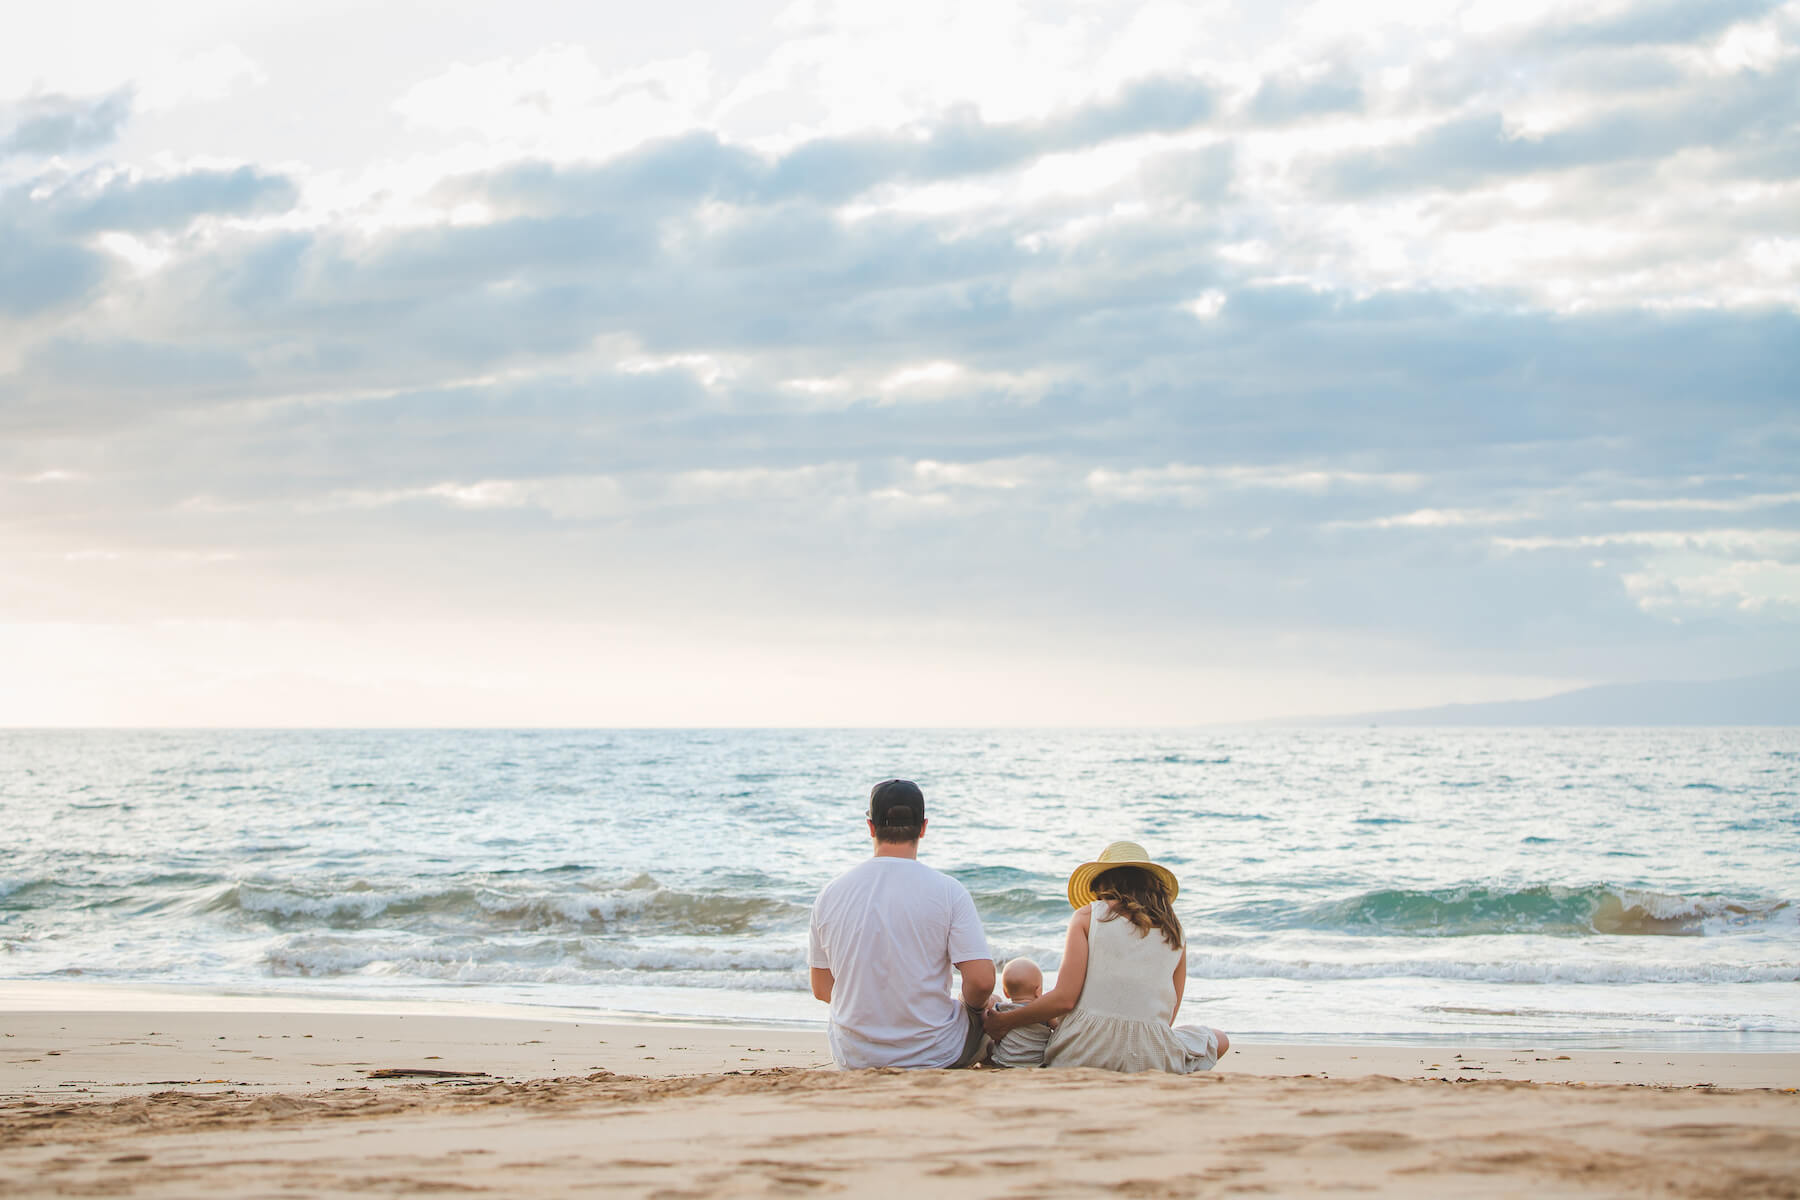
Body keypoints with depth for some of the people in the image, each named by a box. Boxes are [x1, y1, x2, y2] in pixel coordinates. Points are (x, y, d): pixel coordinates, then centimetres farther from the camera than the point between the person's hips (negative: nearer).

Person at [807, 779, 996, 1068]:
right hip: (934, 1055, -3)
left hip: (854, 1056, 3)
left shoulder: (829, 894, -3)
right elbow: (981, 981, -17)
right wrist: (973, 1006, 6)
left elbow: (822, 989, 3)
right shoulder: (948, 891, -12)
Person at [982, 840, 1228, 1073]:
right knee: (1219, 1040, 30)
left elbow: (1064, 999, -4)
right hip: (1150, 1057, 0)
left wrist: (1005, 1022, 8)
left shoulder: (1087, 916, 4)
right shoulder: (1175, 932, 12)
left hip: (1086, 1051, 0)